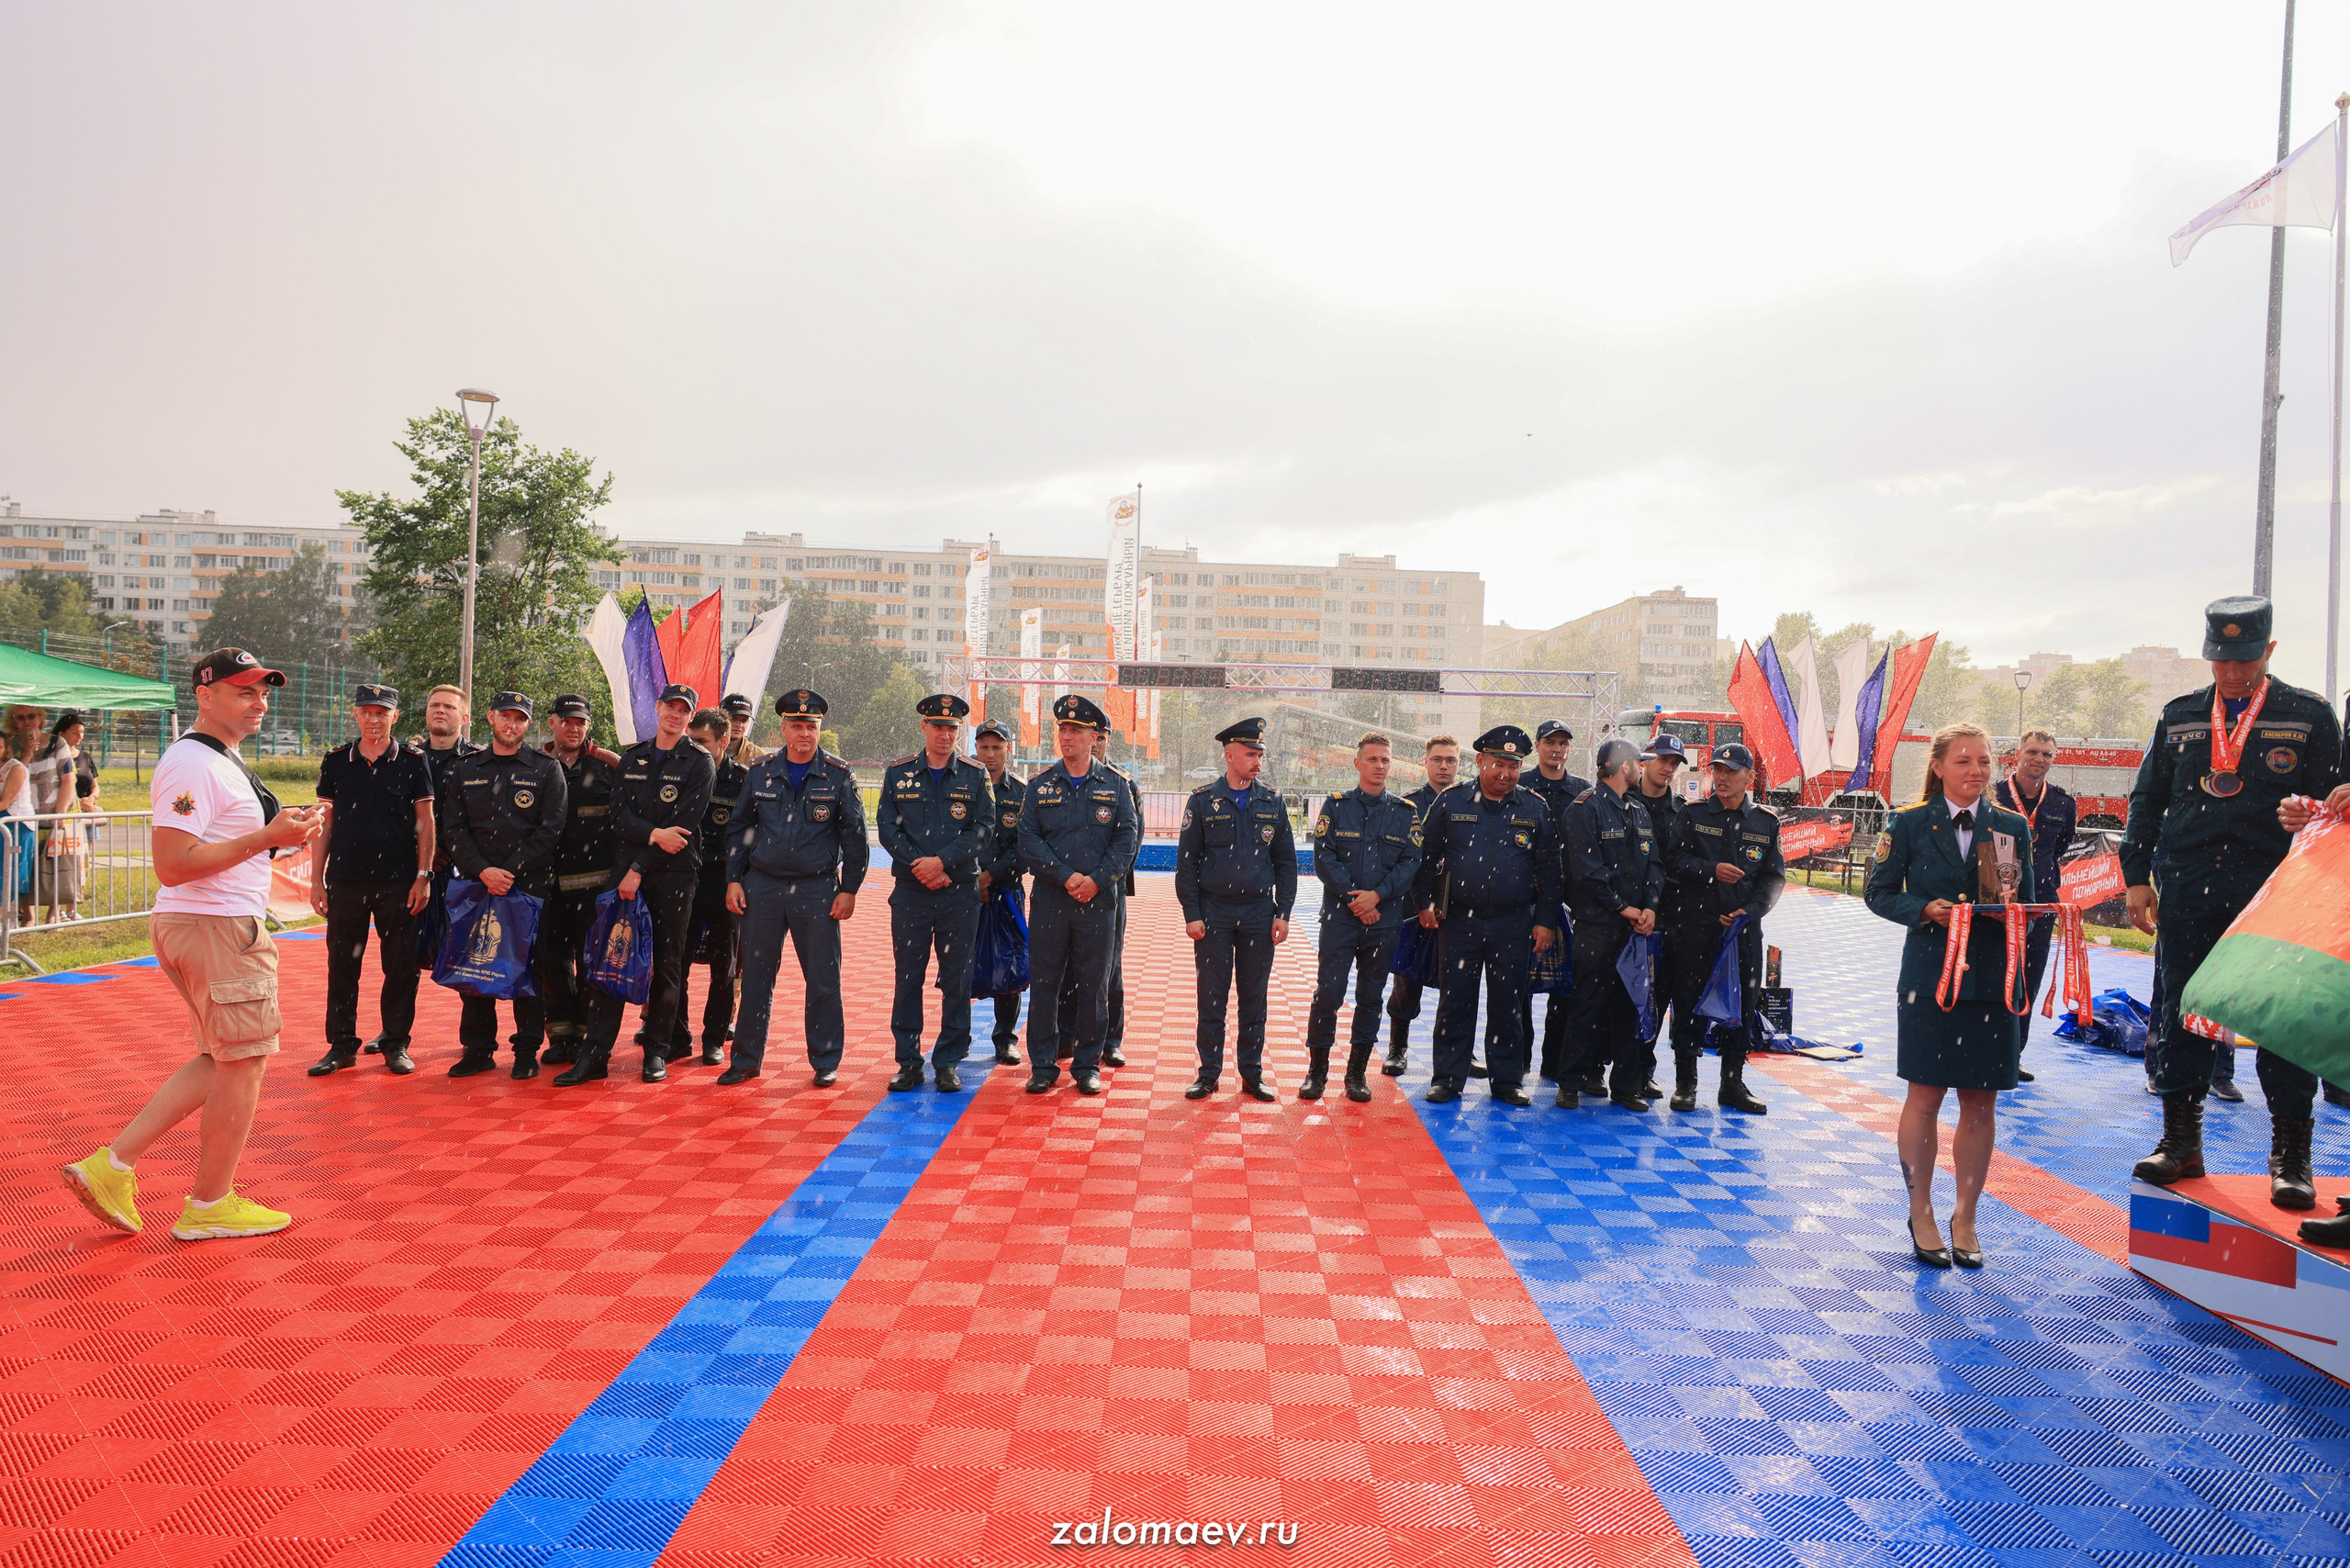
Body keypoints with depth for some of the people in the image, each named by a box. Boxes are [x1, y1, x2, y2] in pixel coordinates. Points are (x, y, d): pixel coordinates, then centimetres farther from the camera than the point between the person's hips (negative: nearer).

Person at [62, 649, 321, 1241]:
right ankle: (210, 1206, 13)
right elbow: (172, 864, -24)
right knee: (243, 1062, 0)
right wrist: (266, 838, -24)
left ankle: (111, 1165, 19)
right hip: (216, 927, -11)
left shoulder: (222, 760, 17)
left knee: (223, 1060, 18)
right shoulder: (192, 763, -17)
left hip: (221, 924, 11)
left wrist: (280, 837, 9)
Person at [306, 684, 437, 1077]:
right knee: (342, 964, 6)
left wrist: (423, 876, -4)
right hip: (345, 880, 2)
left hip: (398, 882, -2)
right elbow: (324, 823, 10)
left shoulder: (412, 762, 2)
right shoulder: (335, 762, 8)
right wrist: (316, 878, 5)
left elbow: (425, 823, 2)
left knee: (399, 966, 3)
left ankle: (396, 1043, 14)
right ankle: (342, 1044, 16)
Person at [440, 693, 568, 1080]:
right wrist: (483, 871, -8)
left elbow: (550, 830, -4)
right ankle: (477, 1049, 16)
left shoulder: (546, 769, 3)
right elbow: (452, 828, 6)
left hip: (530, 884, -3)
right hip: (476, 883, 3)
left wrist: (510, 872, -12)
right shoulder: (466, 769, 12)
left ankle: (527, 1051, 10)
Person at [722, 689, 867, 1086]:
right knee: (756, 976, 7)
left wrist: (849, 889, -3)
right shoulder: (760, 772, 7)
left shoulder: (839, 777, 0)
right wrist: (733, 879, 5)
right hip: (762, 886, 2)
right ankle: (745, 1059, 19)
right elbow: (740, 827, 13)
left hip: (817, 889, -2)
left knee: (822, 979, 2)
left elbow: (855, 836, 2)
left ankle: (825, 1061, 14)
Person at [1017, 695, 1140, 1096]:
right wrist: (1066, 876, -13)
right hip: (1049, 900, 1)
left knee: (1093, 985, 5)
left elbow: (1127, 840, -1)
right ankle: (1043, 1066, 13)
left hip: (1099, 901, 0)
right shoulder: (1040, 786, 6)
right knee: (1044, 983, 3)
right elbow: (1028, 840, -2)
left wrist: (1097, 880, -13)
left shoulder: (1115, 787, 5)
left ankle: (1087, 1066, 16)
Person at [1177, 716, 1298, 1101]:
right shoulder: (1203, 800, 0)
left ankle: (1253, 1074, 17)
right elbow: (1186, 862, 0)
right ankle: (1208, 1074, 14)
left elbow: (1286, 863, 8)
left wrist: (1283, 913, 1)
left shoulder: (1272, 802, 6)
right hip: (1213, 914, -2)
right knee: (1212, 997, 3)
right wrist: (1192, 914, -6)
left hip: (1258, 915, 2)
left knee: (1254, 998, 7)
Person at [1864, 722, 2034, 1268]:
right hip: (1930, 976, -2)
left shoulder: (2012, 827, 8)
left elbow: (2028, 901, 11)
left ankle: (1965, 1217, 23)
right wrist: (1925, 909, -15)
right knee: (1925, 1097, 3)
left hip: (1993, 980, 2)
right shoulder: (1909, 824, 1)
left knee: (1980, 1103, 7)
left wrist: (2011, 911, -12)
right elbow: (1879, 892, 2)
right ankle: (1921, 1213, 18)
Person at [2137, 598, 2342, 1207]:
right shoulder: (2180, 716, 11)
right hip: (2189, 893, 2)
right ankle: (2182, 1139, 18)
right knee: (2181, 1013, 7)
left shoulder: (2309, 715, 4)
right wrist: (2137, 876, 9)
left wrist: (2311, 814, -19)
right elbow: (2146, 799, 14)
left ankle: (2290, 1155, 13)